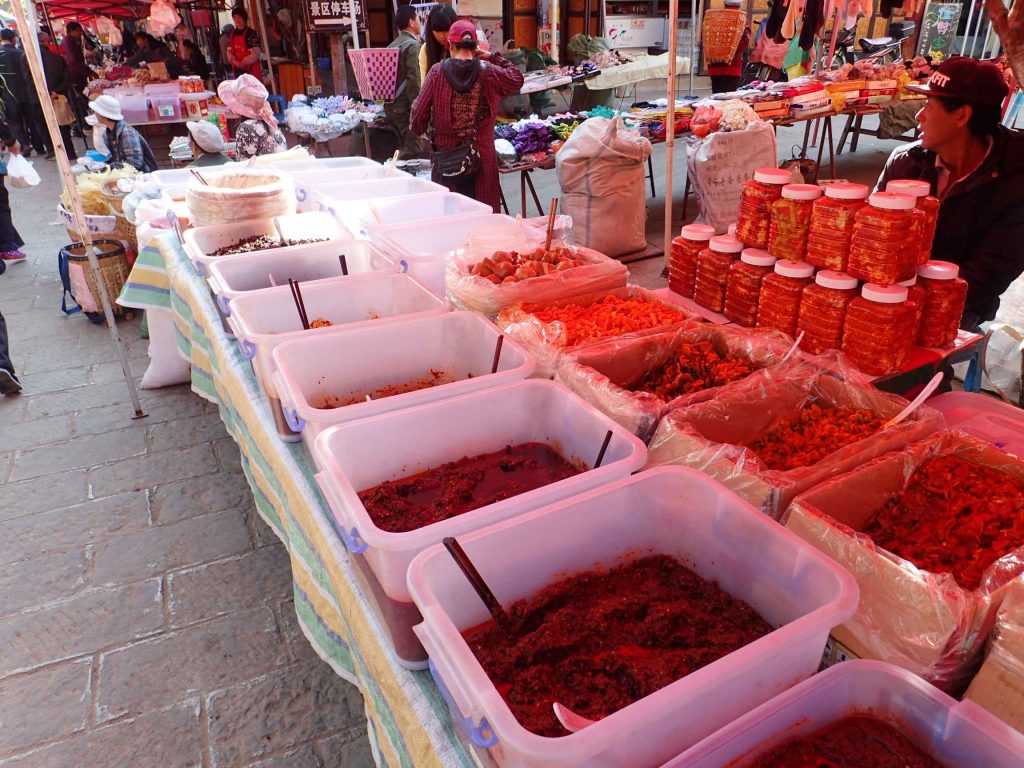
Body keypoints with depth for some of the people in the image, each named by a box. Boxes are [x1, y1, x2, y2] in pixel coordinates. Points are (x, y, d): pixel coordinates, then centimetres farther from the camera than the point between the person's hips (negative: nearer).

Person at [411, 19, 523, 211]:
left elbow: (420, 110, -1)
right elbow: (517, 79, 14)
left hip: (445, 155, 0)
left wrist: (418, 130, 17)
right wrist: (493, 57, 16)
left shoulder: (437, 72, -3)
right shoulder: (487, 72, -3)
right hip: (481, 155, 0)